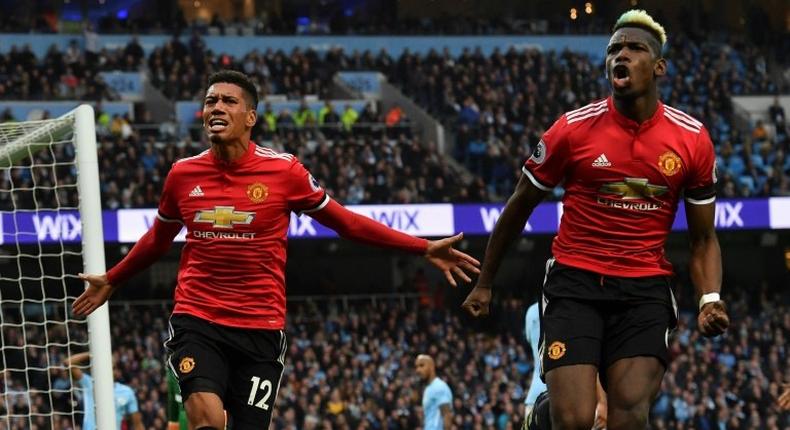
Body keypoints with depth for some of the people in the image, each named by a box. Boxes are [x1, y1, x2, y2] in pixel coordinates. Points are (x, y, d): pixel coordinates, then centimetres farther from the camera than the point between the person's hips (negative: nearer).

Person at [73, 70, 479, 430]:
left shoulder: (283, 170, -5)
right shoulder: (183, 174, 2)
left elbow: (345, 221, 6)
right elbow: (159, 237, 22)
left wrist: (424, 248, 1)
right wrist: (111, 280, 33)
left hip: (260, 328, 0)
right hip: (196, 322, 0)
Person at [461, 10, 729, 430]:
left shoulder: (692, 138, 1)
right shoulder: (574, 128, -4)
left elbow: (703, 239, 9)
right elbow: (519, 208, 9)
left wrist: (709, 299, -8)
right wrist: (484, 283, 14)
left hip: (645, 290, 1)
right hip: (575, 283, -1)